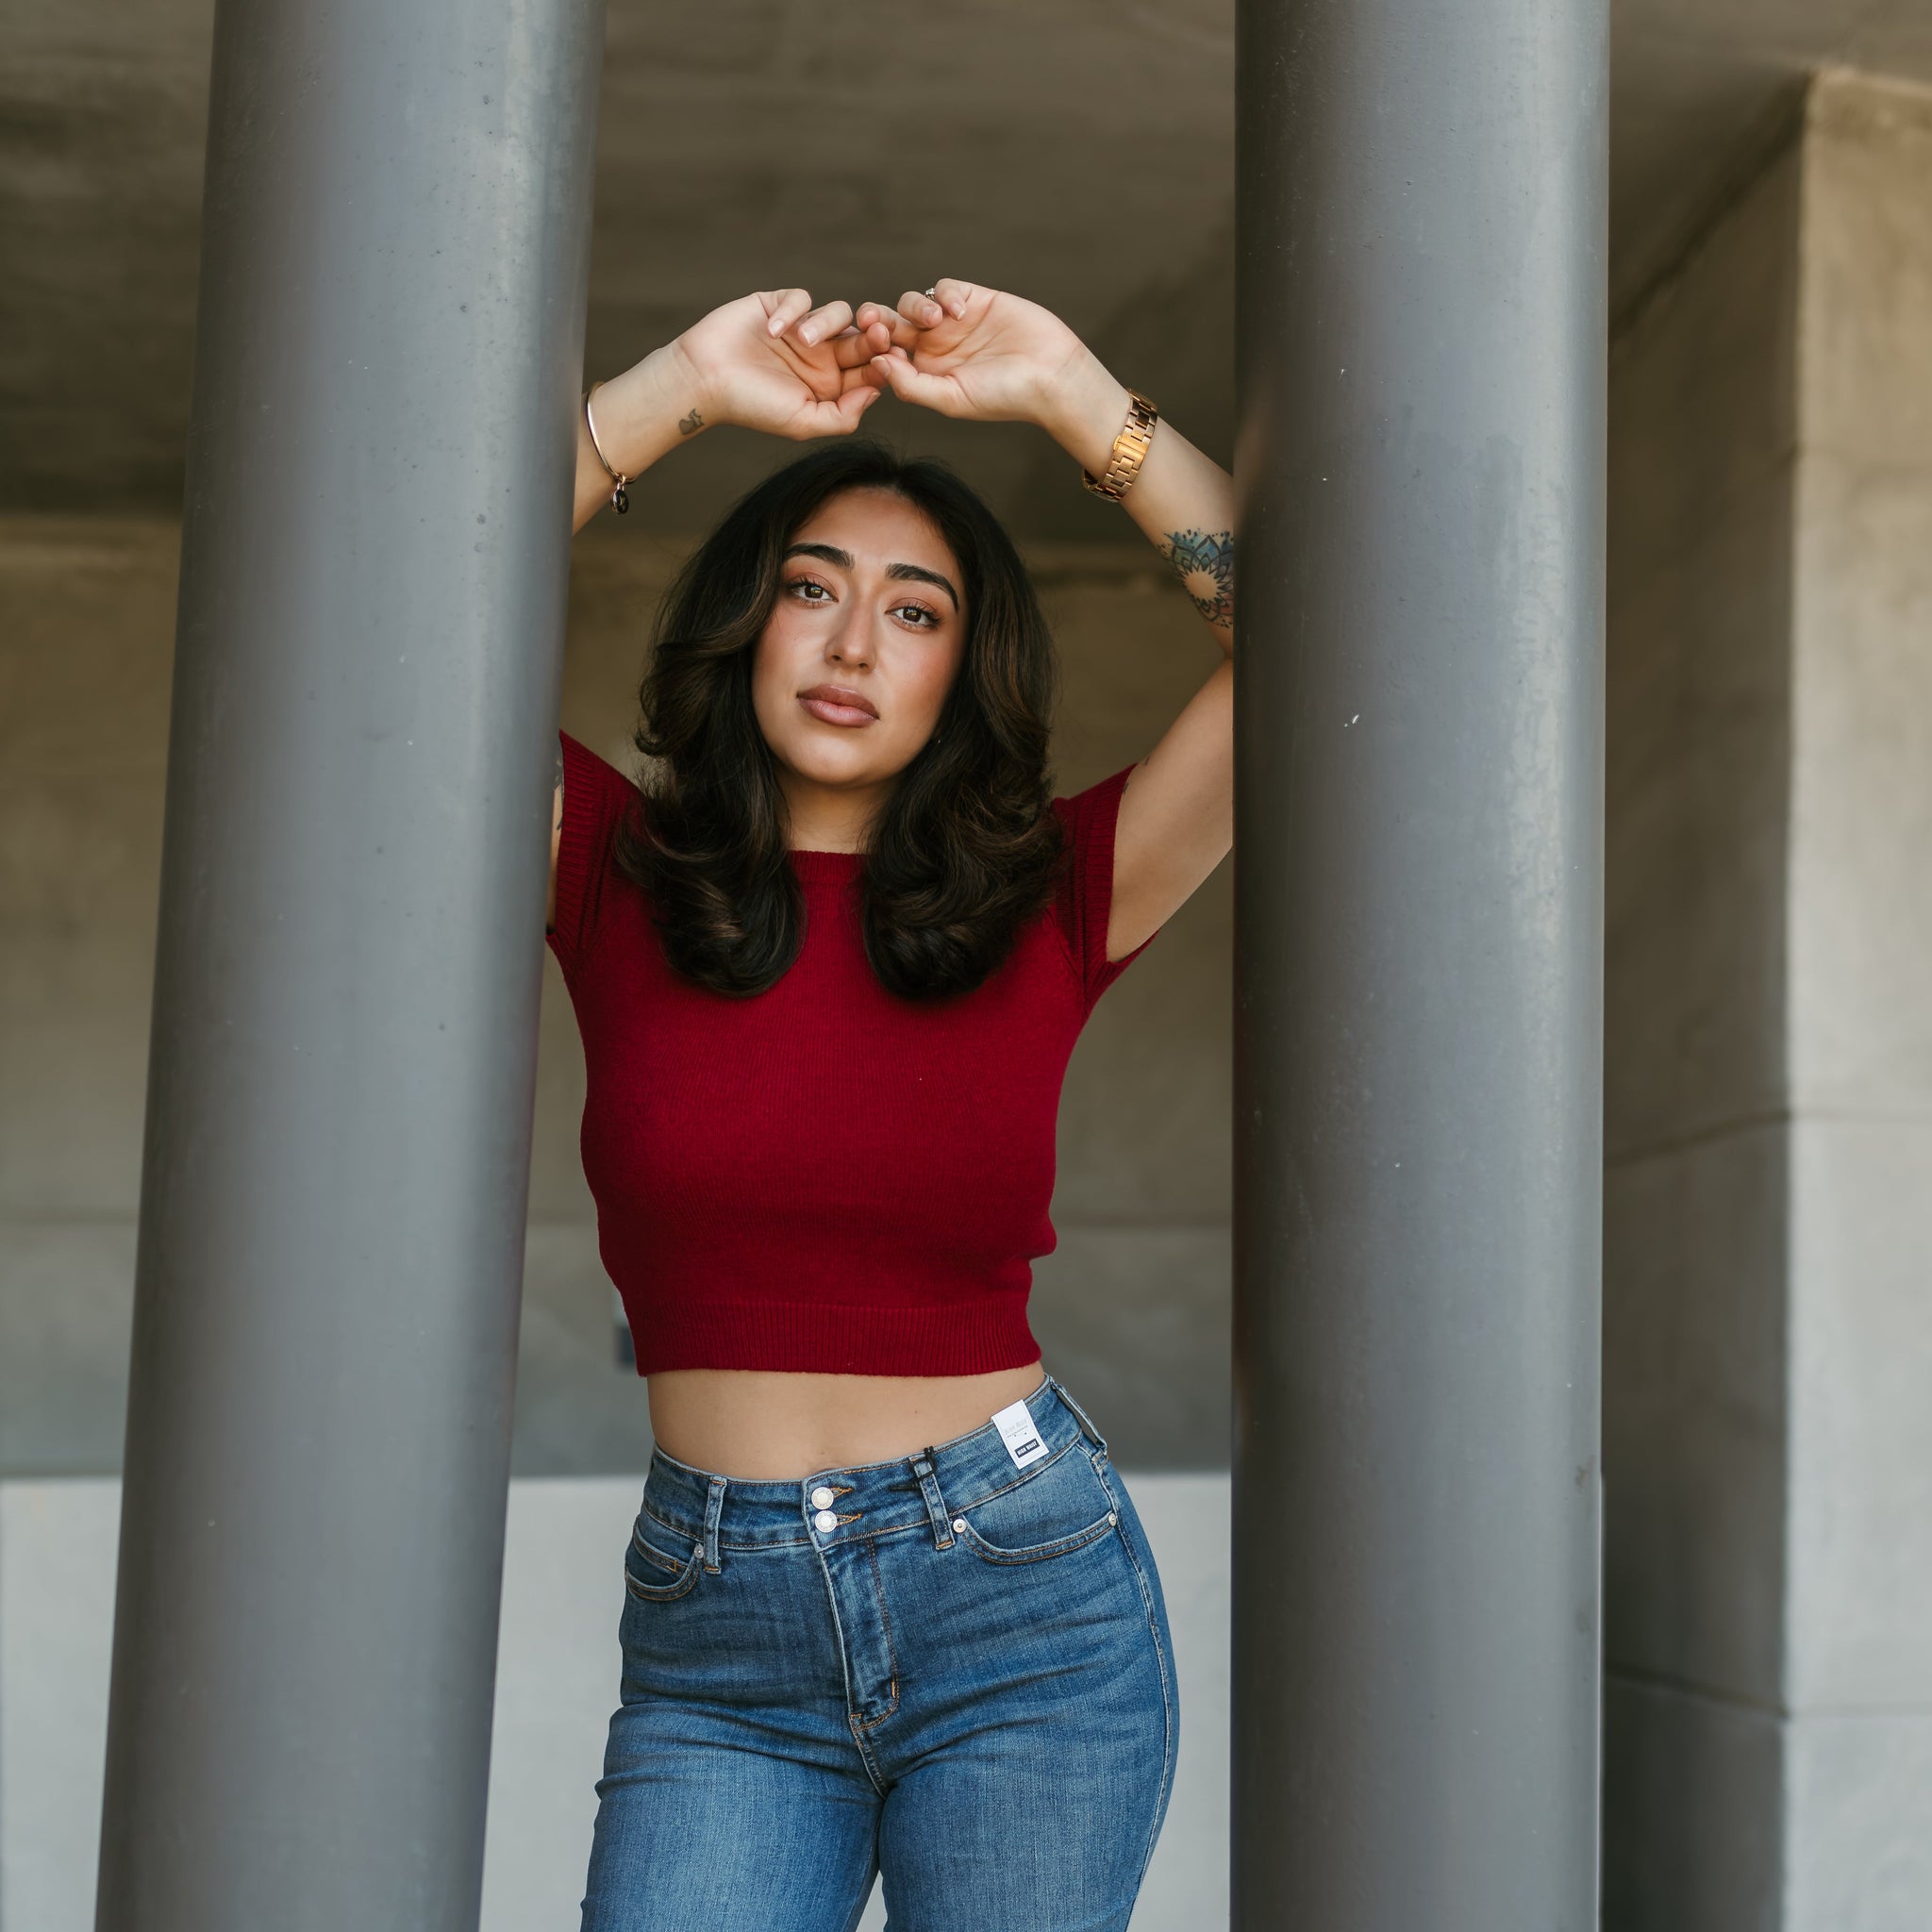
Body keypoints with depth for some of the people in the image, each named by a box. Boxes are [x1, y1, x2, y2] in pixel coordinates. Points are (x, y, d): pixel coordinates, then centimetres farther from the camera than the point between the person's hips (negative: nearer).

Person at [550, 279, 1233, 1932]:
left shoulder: (1044, 906, 2)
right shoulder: (622, 878, 3)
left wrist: (1073, 399, -7)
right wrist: (682, 388, -11)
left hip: (1024, 1605, 0)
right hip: (717, 1638, 0)